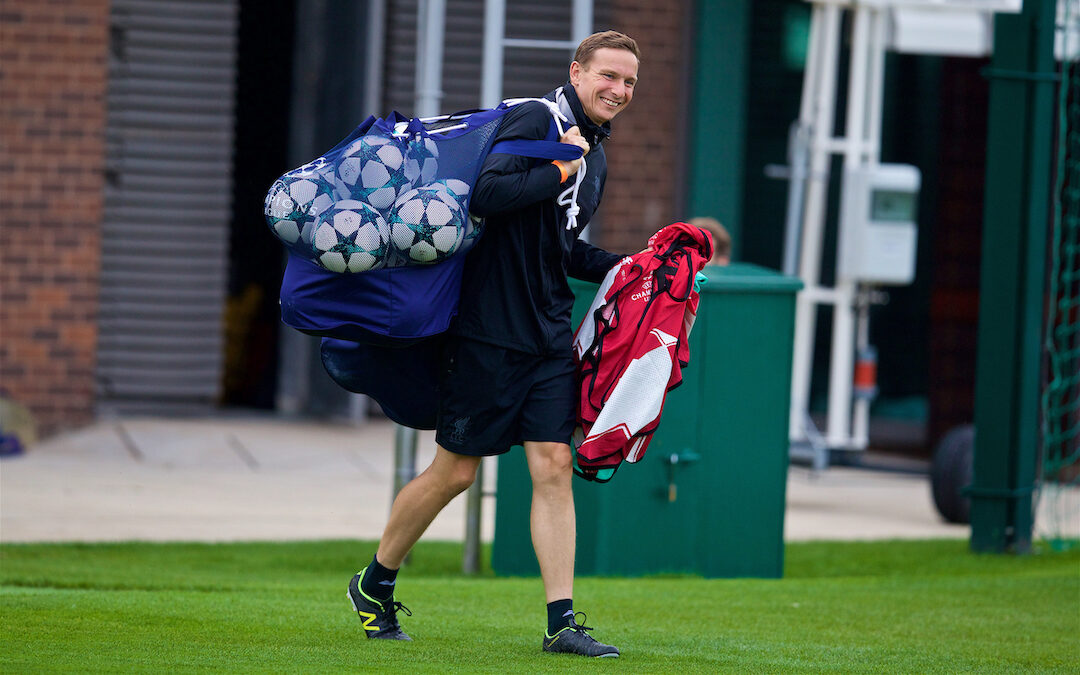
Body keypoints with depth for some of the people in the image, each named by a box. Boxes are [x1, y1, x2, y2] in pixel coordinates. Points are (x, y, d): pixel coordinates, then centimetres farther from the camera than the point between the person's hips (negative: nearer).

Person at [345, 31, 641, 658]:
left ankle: (562, 622, -3)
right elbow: (487, 194, -26)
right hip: (490, 329, -7)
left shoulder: (595, 156, 17)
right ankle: (374, 585, 21)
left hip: (550, 335, 7)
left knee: (554, 466, -2)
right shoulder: (537, 120, -12)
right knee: (455, 471, 1)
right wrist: (560, 172, -20)